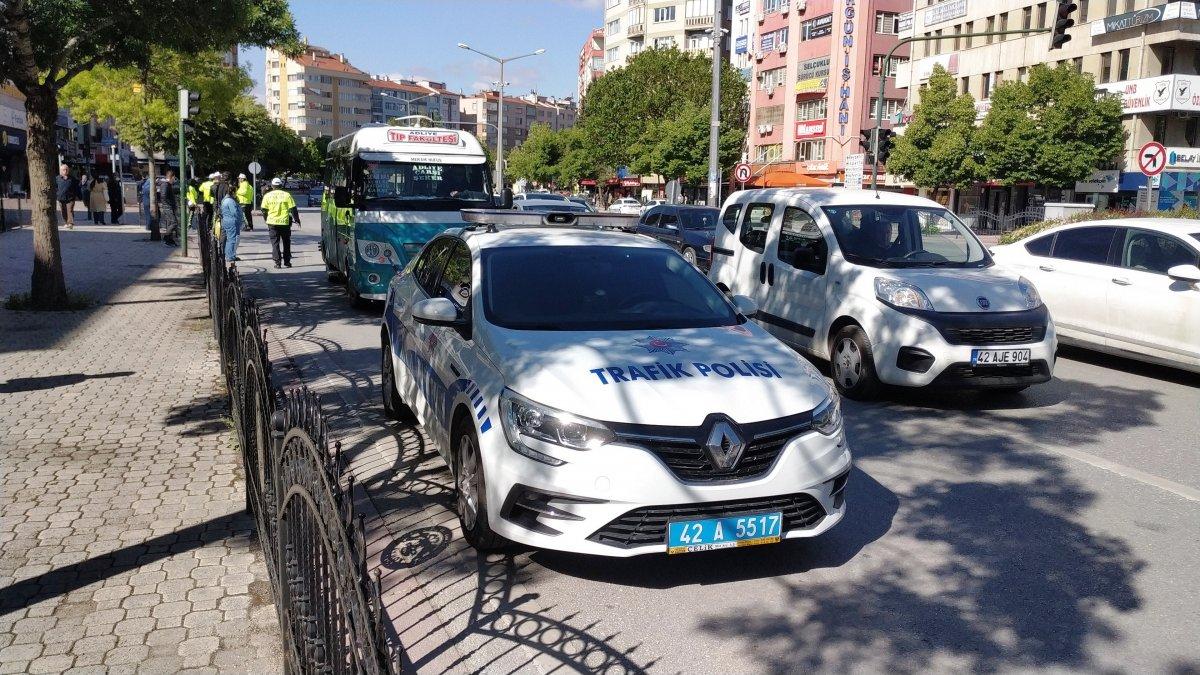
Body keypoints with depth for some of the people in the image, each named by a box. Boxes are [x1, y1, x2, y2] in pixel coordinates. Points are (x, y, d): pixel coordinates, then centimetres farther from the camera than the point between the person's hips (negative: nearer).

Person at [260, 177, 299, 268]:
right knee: (286, 242, 13)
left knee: (275, 243, 6)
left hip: (272, 222, 0)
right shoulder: (286, 195, -1)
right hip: (285, 222, 0)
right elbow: (293, 209, -2)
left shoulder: (267, 195, 1)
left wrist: (266, 220, 17)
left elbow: (263, 210, 3)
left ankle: (277, 262, 0)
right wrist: (297, 220, 7)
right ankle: (287, 261, 14)